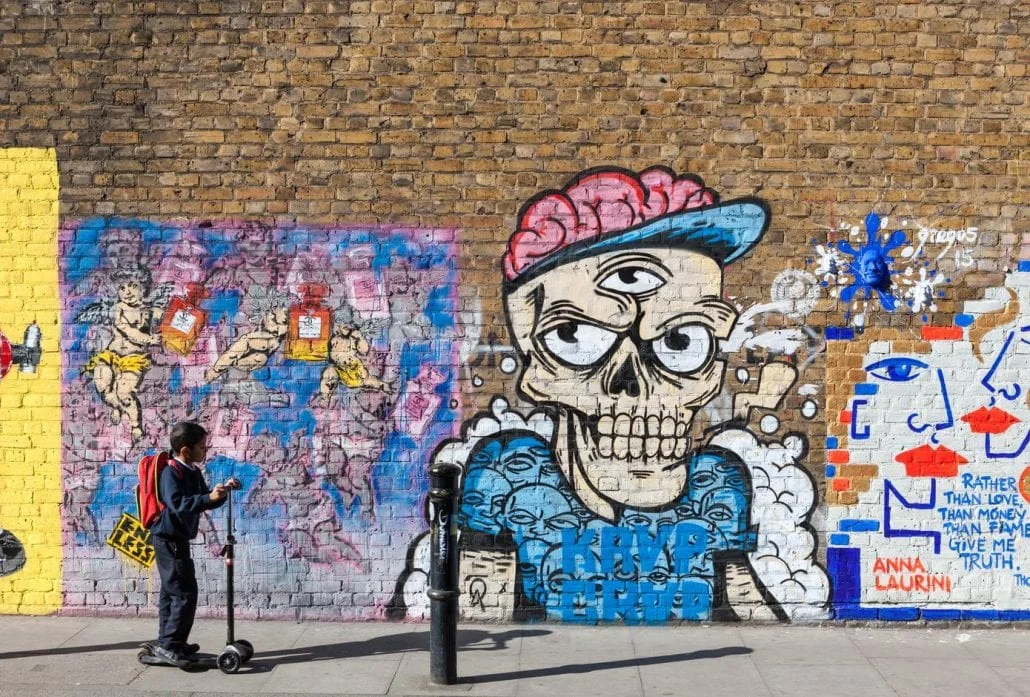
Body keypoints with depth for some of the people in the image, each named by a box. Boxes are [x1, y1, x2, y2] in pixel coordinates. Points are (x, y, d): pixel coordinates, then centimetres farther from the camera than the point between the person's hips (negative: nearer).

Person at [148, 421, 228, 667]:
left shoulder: (194, 472, 9)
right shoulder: (171, 473, -19)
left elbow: (207, 501, 17)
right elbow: (178, 504, -32)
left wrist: (222, 492, -1)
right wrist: (208, 497, -40)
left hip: (177, 540, 10)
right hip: (168, 540, -10)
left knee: (172, 592, 17)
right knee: (185, 592, -12)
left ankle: (167, 642, 27)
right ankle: (169, 645, -8)